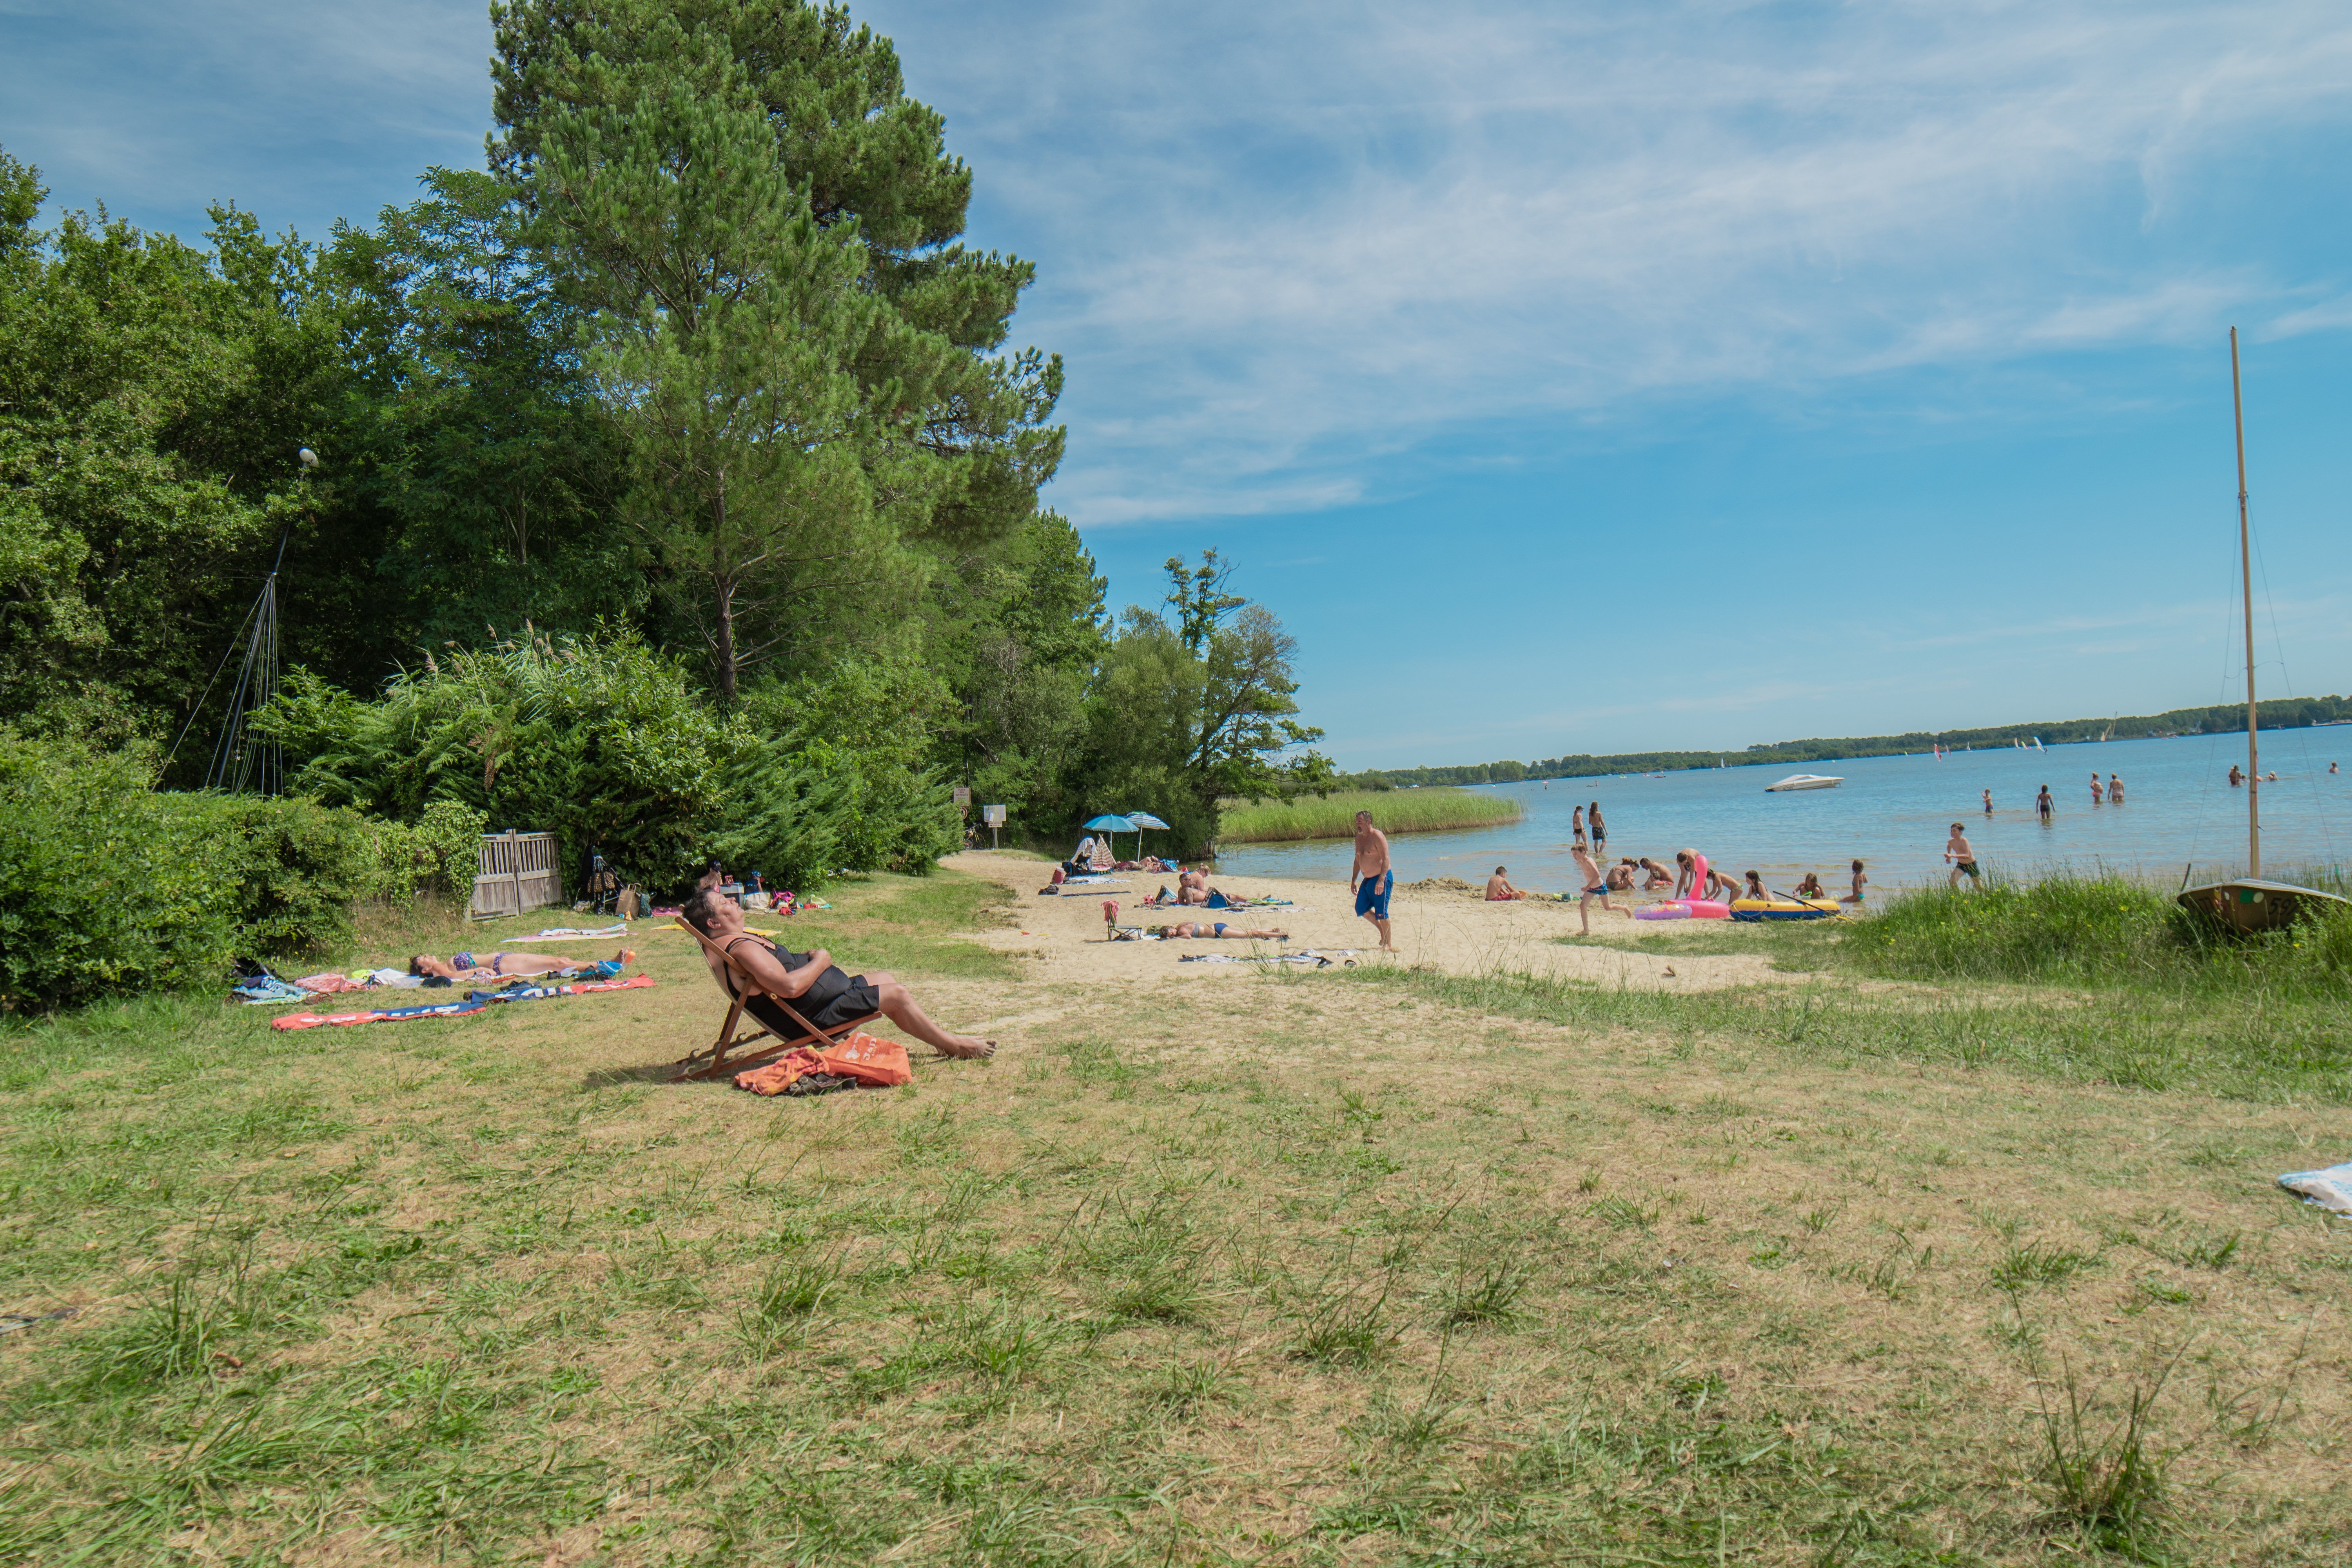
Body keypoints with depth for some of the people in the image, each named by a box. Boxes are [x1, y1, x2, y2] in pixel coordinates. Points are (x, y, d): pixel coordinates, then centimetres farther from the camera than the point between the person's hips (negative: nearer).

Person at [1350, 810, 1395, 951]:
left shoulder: (1377, 836, -15)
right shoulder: (1359, 838, 11)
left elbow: (1386, 859, -20)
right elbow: (1358, 860, 21)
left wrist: (1381, 880, -28)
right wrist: (1354, 880, 18)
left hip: (1381, 878, -9)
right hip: (1367, 880, 9)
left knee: (1381, 912, -8)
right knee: (1361, 909, 10)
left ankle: (1388, 944, 3)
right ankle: (1383, 932, 28)